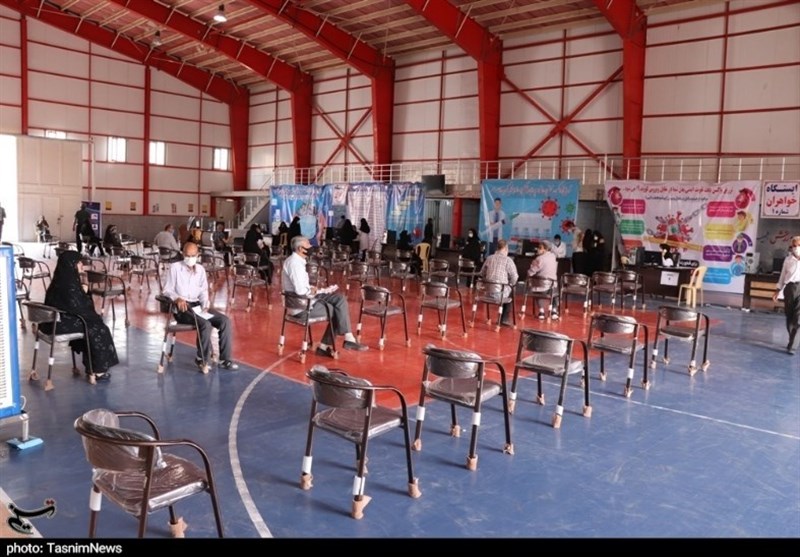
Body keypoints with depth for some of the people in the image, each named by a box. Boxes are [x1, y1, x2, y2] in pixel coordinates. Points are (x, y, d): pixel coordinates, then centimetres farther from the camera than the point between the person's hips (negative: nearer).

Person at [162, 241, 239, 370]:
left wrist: (205, 306, -5)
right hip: (182, 307, -6)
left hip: (198, 305, 6)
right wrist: (178, 298, -25)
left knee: (225, 321, -13)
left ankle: (224, 359, -8)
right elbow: (167, 290, -5)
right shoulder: (175, 267, -1)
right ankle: (201, 359, -10)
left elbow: (203, 291, 12)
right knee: (206, 324, -30)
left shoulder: (200, 269, 13)